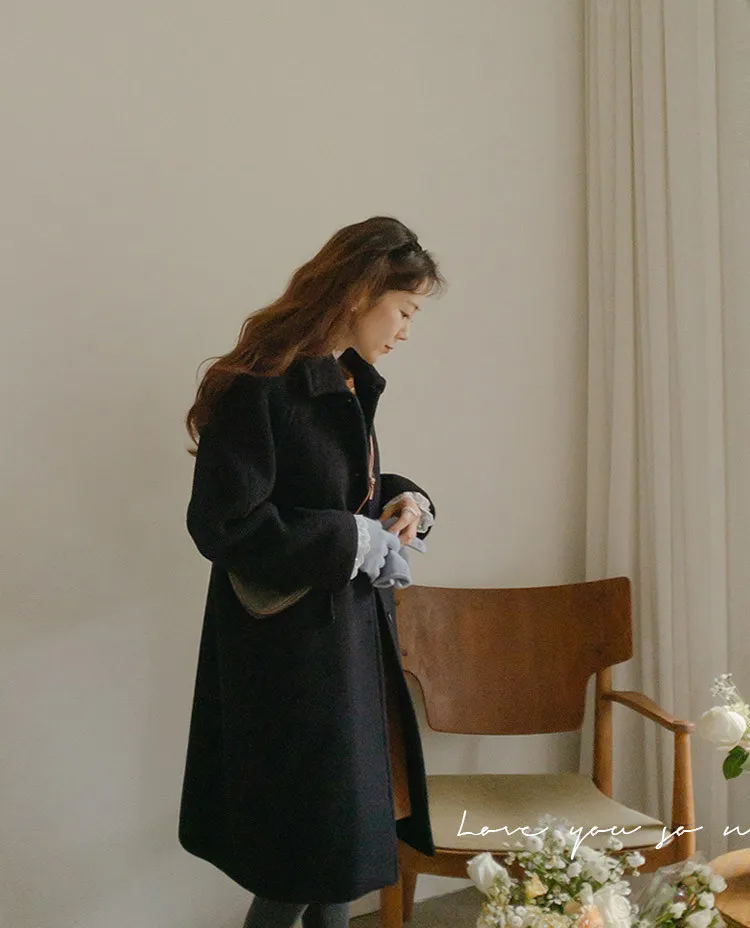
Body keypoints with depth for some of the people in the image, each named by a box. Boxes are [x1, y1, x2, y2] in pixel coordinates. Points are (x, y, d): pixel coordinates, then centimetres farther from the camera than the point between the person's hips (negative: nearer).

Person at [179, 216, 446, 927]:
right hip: (292, 648, -8)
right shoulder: (259, 386, -18)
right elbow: (224, 523, -22)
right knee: (303, 861, 3)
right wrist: (353, 542, -17)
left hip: (358, 633, 9)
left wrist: (405, 500, 1)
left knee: (353, 834, 17)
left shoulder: (349, 382, 9)